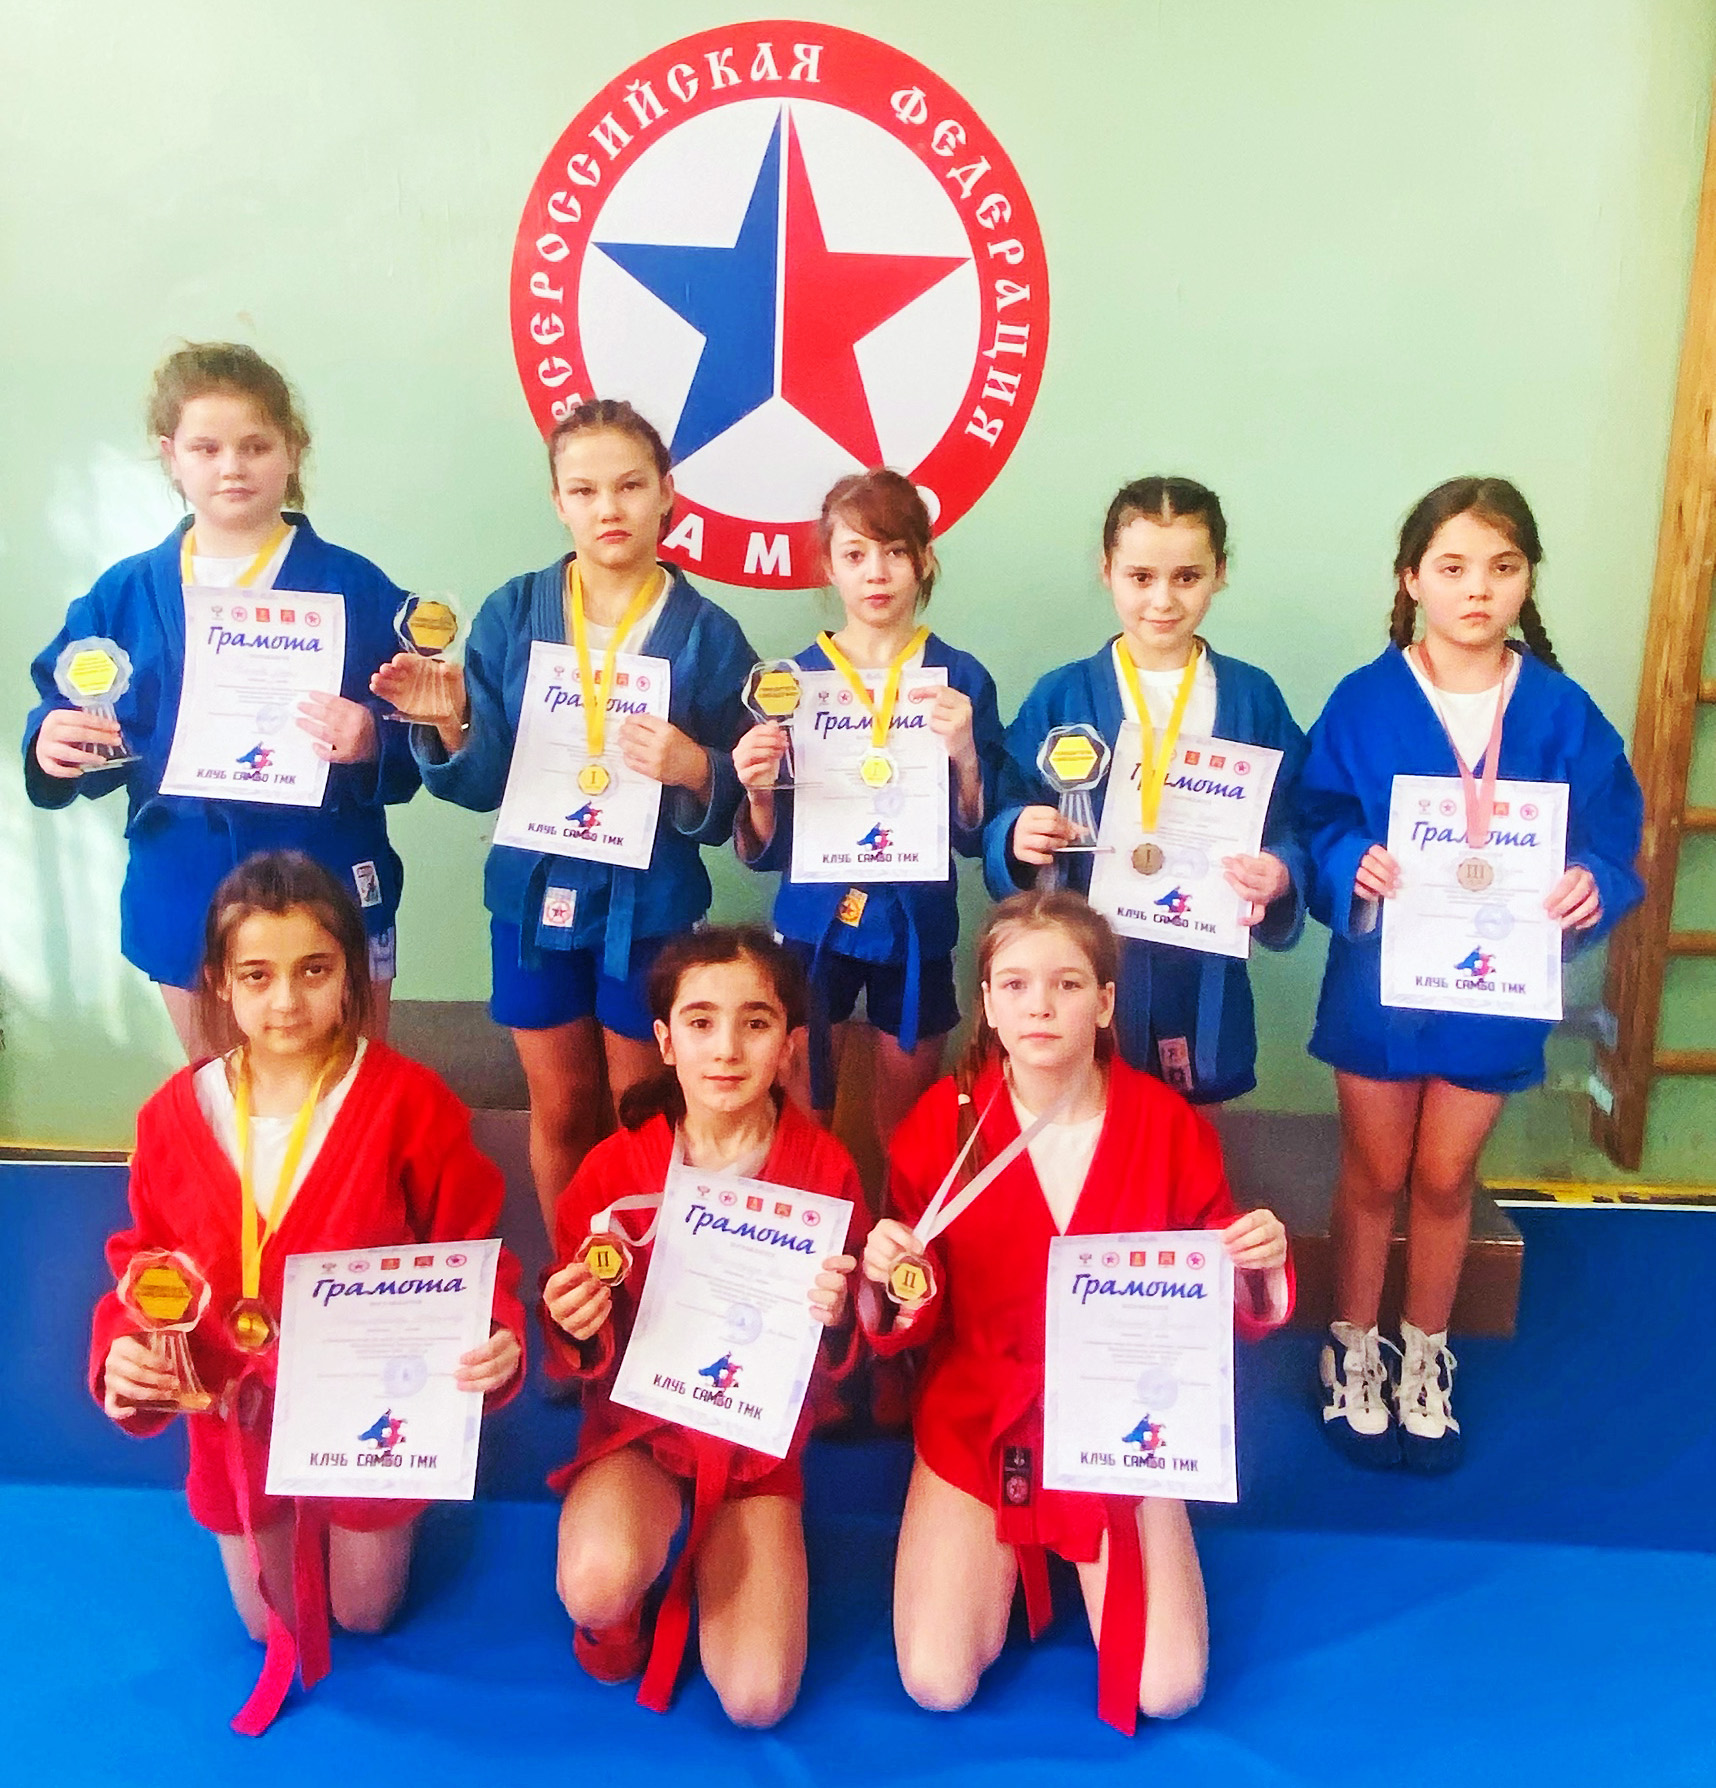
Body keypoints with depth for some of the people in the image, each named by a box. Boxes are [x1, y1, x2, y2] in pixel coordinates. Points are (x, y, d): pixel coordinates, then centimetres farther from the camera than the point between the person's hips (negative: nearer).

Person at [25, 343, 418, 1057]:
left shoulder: (354, 588, -4)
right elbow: (74, 733, 8)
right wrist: (51, 746, -13)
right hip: (185, 905, 3)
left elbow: (415, 751, -6)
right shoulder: (124, 594, 4)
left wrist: (370, 746, -26)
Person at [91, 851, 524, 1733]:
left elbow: (472, 1256, -17)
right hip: (236, 1412, 3)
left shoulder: (412, 1104, -23)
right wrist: (123, 1353, -23)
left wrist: (494, 1339, -36)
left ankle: (363, 1522, 47)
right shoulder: (175, 1114, -13)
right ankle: (296, 1530, 51)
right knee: (269, 1623, 22)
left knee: (365, 1612, 19)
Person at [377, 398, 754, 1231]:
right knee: (561, 1114, 16)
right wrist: (448, 722, -22)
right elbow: (483, 784, -3)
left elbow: (727, 809, -7)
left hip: (650, 906, -1)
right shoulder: (511, 614, -3)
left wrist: (693, 767, -27)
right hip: (534, 896, 2)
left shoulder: (708, 634, -7)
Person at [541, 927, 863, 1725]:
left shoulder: (824, 1168, -14)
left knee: (757, 1701, -13)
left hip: (759, 1441, 0)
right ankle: (613, 1619, 9)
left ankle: (713, 1559, 20)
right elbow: (589, 1359, -2)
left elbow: (840, 1365, -4)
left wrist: (833, 1323, -26)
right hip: (640, 1424, 0)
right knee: (597, 1584, -31)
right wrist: (577, 1332, -25)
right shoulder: (613, 1167, -13)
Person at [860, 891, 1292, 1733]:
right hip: (977, 1413, 0)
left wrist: (1256, 1264, -22)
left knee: (1167, 1690, -6)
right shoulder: (942, 1122, -13)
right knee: (938, 1685, -7)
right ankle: (1005, 1552, 23)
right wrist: (886, 1277, -28)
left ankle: (1091, 1556, 24)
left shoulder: (1169, 1125, -11)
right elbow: (912, 1317, -6)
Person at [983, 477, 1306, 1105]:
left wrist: (1278, 874, -19)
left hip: (1205, 977, 1)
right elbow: (1004, 827, -2)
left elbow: (1289, 827, 2)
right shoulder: (1060, 696, -1)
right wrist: (1019, 837, -24)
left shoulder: (1253, 698, 2)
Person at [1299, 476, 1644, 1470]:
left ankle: (1426, 1358, 37)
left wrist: (1592, 887, -23)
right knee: (1375, 1173, 14)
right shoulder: (1364, 703, -8)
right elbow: (1319, 824, -7)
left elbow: (1610, 838, -3)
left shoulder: (1562, 712, -4)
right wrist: (1356, 867, -27)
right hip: (1380, 971, -1)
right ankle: (1353, 1350, 35)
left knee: (1446, 1177, 15)